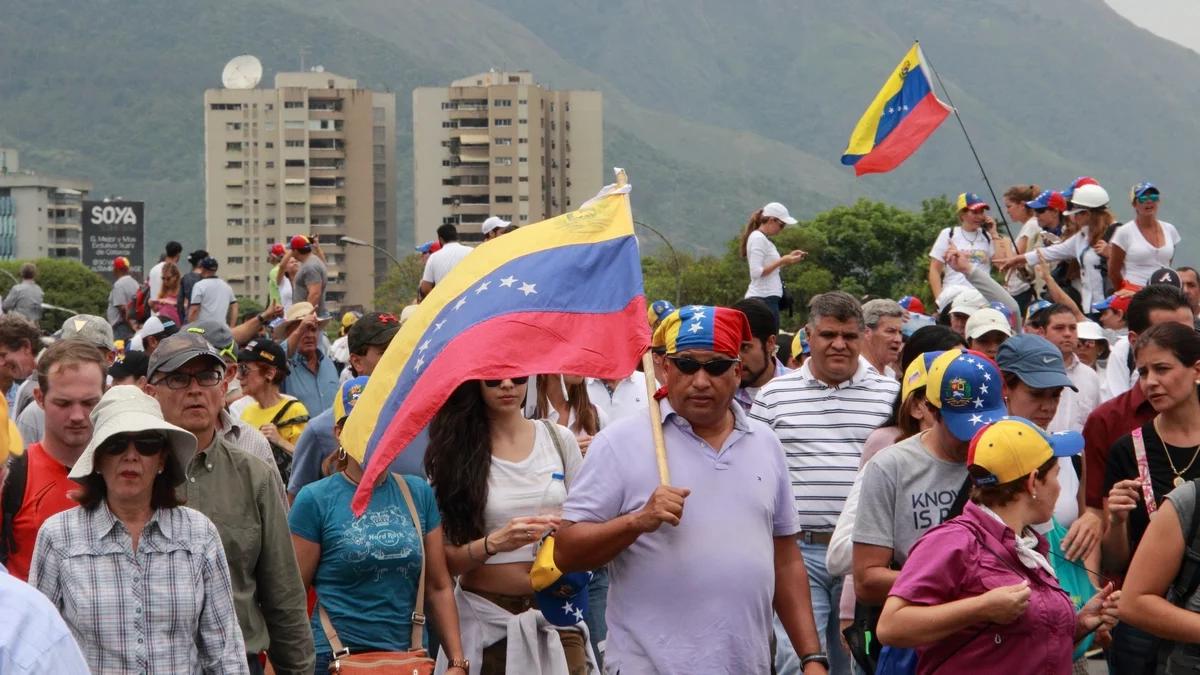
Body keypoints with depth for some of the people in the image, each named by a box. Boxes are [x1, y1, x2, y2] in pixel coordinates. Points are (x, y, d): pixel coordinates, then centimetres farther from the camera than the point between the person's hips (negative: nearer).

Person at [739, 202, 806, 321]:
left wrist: (788, 258, 10)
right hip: (764, 298, -10)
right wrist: (782, 261, -16)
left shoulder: (763, 238, 16)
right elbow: (756, 272, -20)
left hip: (767, 298, 10)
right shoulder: (758, 239, -12)